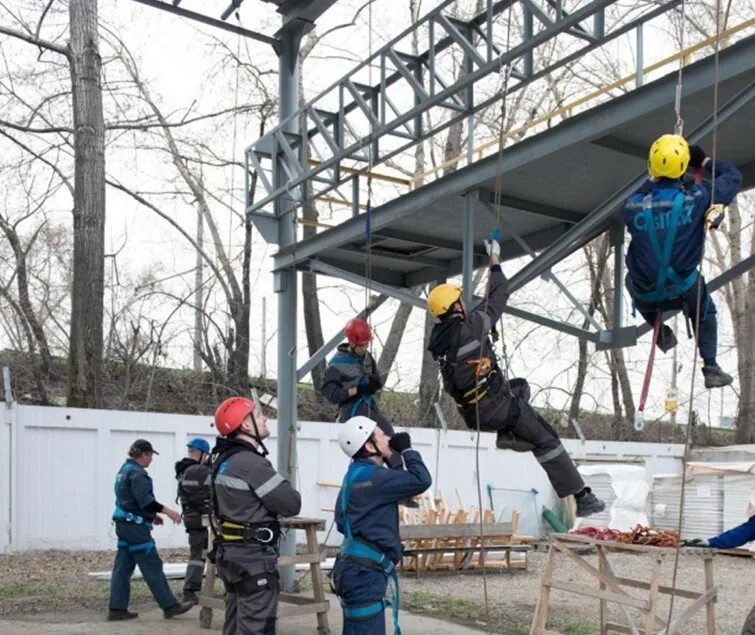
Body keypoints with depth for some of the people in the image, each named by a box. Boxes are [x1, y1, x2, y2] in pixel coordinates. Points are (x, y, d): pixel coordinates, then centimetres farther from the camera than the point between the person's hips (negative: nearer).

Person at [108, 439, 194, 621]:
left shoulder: (124, 470, 17)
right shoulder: (137, 473, -15)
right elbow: (145, 501, -23)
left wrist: (152, 516, 24)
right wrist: (168, 511, -20)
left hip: (123, 523, 10)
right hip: (135, 526, -10)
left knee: (123, 567, 10)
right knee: (152, 567, -6)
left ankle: (117, 608, 11)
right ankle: (170, 606, -2)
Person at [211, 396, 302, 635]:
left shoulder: (223, 460, 9)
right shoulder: (251, 463, -20)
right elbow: (291, 504, -17)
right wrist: (285, 490, 3)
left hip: (230, 552, 10)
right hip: (254, 557, -10)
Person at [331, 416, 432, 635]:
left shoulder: (358, 475, 15)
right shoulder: (372, 477, -18)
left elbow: (342, 522, 21)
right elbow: (421, 480, -21)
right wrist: (407, 449, -7)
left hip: (360, 569, 11)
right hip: (364, 572, -11)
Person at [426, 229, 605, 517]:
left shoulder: (436, 339, 1)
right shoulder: (471, 326, -18)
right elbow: (499, 294, -7)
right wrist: (495, 260, 6)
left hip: (472, 413, 8)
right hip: (496, 406, -8)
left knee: (520, 386, 33)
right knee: (547, 441, 4)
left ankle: (508, 435, 18)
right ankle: (581, 497, 4)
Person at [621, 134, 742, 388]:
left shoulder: (632, 206, -18)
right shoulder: (697, 198, -19)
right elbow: (733, 177, 0)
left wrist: (652, 180, 19)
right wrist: (705, 162, 14)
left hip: (645, 296, 0)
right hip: (684, 289, 0)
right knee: (705, 312, 32)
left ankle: (661, 332, 32)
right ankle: (711, 368, 23)